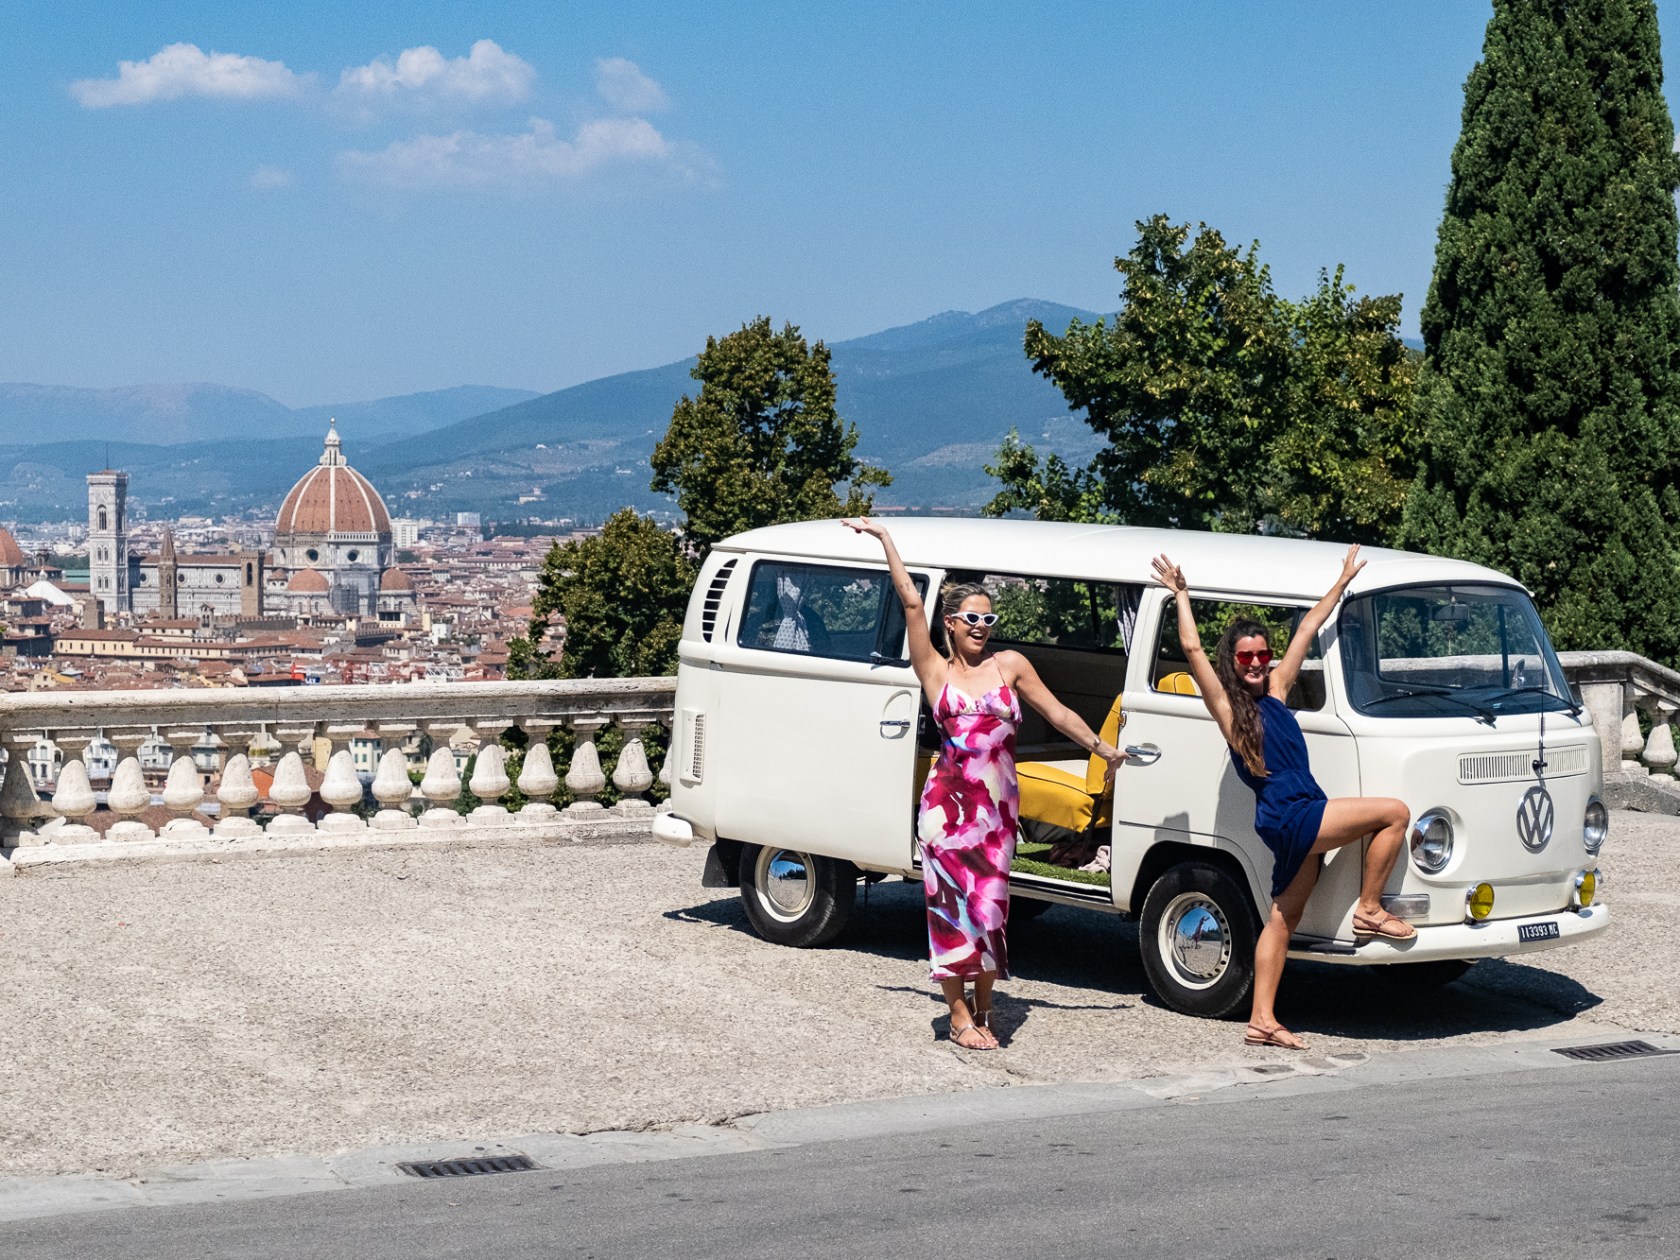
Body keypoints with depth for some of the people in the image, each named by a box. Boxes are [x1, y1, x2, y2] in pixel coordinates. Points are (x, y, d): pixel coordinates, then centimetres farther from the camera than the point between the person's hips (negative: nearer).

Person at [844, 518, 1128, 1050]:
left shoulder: (1010, 665, 9)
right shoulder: (935, 670, 4)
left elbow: (1058, 712, 17)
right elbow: (911, 601, 1)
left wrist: (1101, 747, 19)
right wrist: (884, 539, 1)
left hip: (997, 805, 2)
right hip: (948, 802, -1)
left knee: (990, 904, 2)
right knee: (953, 903, 0)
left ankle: (983, 1007, 16)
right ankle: (960, 1015, 7)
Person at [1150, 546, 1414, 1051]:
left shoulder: (1274, 688, 16)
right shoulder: (1225, 703, -1)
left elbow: (1307, 629, 22)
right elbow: (1192, 647, -8)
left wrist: (1341, 583, 29)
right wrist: (1181, 596, 0)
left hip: (1301, 820, 7)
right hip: (1285, 815, -7)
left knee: (1283, 916, 7)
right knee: (1395, 812, -10)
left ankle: (1262, 1020, 10)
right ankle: (1370, 911, -2)